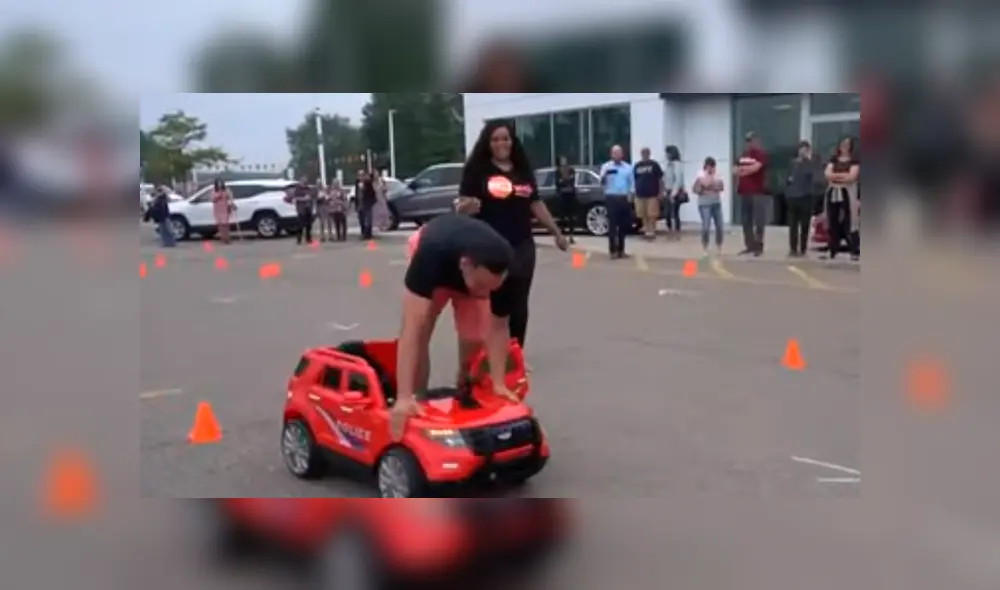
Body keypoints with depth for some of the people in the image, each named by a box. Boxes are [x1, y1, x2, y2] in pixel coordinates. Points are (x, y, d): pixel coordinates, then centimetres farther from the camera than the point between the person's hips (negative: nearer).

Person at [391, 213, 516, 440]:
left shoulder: (504, 271, -39)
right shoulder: (431, 254, -48)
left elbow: (498, 329, -26)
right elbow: (412, 329, -52)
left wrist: (499, 384, -35)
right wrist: (404, 397, -58)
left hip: (473, 273, 2)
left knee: (473, 341, -9)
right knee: (420, 334, -15)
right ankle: (415, 401, -2)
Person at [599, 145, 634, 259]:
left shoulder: (628, 167, 12)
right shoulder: (606, 166, 3)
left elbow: (632, 182, 11)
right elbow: (602, 183, -6)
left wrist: (631, 194, -4)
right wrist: (604, 175, -27)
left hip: (625, 198, 3)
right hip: (612, 198, -3)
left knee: (624, 225, 5)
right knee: (612, 225, -7)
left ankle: (621, 250, 14)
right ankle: (613, 250, -4)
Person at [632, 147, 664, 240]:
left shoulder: (654, 164, 0)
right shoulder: (637, 165, 10)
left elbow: (660, 179, 1)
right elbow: (634, 180, 15)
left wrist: (661, 191, -4)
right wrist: (634, 192, 10)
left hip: (652, 193, -4)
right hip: (640, 194, 4)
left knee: (652, 214, -5)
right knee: (643, 214, 6)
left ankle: (652, 231, 0)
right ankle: (646, 230, 16)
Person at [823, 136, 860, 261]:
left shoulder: (854, 160, 1)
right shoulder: (834, 159, 14)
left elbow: (852, 176, -12)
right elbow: (827, 174, 1)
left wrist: (835, 177, -5)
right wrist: (843, 175, -9)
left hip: (847, 193, -4)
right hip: (833, 193, 4)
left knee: (849, 223, -11)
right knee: (833, 223, 4)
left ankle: (855, 251, -10)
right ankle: (833, 251, 10)